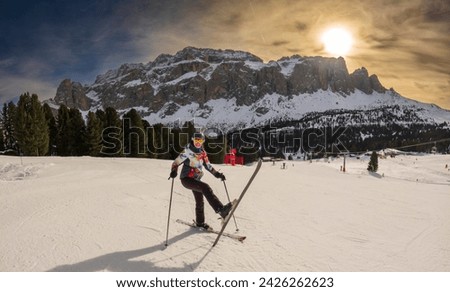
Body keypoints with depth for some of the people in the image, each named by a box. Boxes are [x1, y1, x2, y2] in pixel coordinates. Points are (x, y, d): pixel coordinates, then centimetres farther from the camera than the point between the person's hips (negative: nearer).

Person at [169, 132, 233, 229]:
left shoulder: (202, 152, 7)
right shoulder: (188, 151, -10)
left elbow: (208, 165, 17)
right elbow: (176, 163, -10)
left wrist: (217, 174, 8)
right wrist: (174, 171, -29)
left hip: (196, 179, 7)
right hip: (186, 179, -7)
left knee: (199, 201, 14)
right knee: (205, 188, -29)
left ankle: (200, 222, 35)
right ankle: (220, 209, -41)